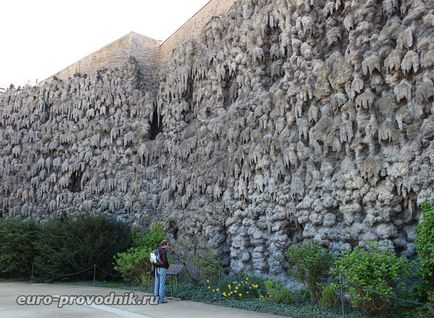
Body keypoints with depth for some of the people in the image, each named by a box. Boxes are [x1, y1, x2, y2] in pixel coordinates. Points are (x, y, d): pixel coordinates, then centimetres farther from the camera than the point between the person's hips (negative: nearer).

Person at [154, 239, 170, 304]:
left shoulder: (157, 250, 9)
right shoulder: (164, 251, -13)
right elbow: (165, 260, -17)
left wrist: (154, 267, 14)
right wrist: (167, 266, 1)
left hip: (157, 268, 8)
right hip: (162, 268, -8)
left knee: (157, 282, 11)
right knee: (162, 283, -3)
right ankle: (161, 299, -1)